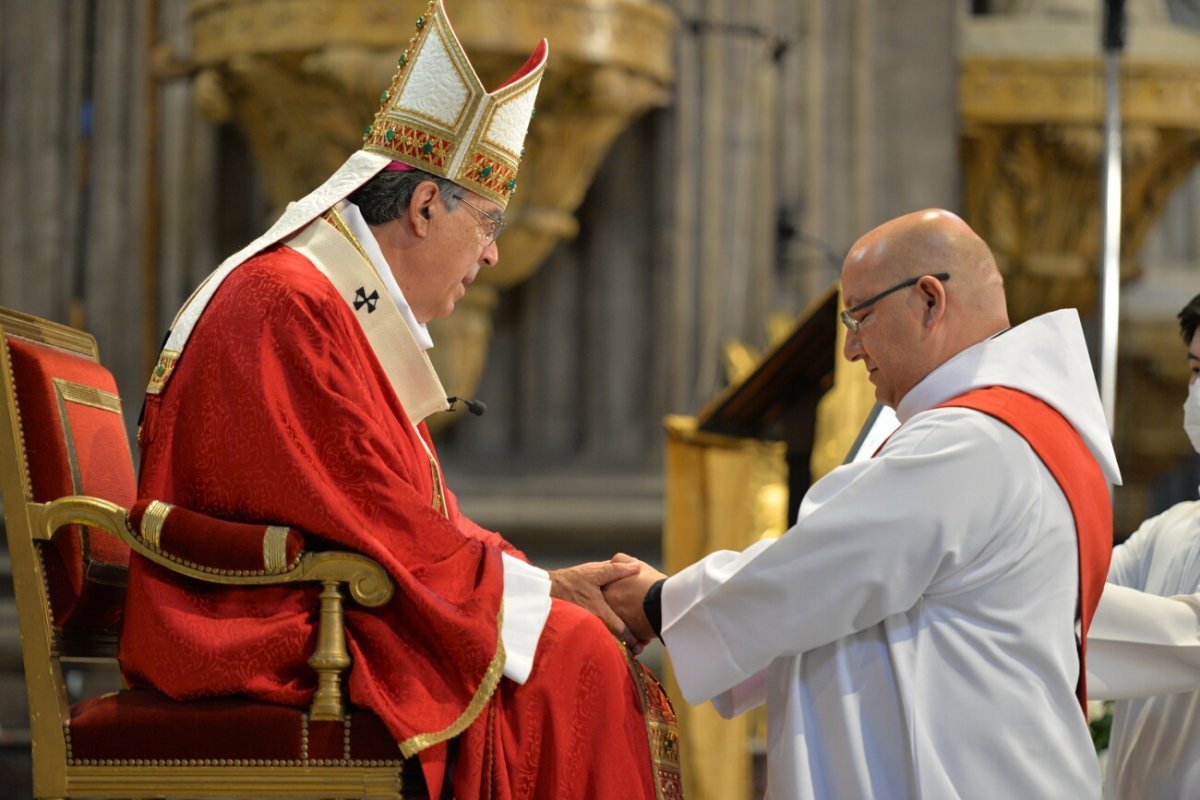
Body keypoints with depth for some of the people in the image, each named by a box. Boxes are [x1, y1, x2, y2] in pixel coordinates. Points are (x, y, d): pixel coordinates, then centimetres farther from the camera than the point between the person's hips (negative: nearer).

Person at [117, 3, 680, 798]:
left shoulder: (351, 312, 18)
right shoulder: (286, 310, -16)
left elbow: (419, 519, 18)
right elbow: (375, 525, -19)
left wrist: (545, 578, 6)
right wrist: (535, 589, -10)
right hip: (266, 637, -10)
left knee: (584, 644, 1)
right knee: (570, 659, -16)